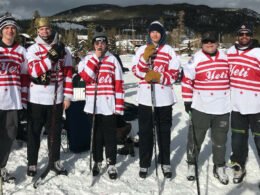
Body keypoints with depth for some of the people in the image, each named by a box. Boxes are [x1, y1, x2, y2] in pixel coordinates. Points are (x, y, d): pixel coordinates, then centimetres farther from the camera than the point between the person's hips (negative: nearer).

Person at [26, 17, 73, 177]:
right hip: (36, 98, -2)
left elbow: (68, 73, 6)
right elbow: (34, 71, -16)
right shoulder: (33, 49, -1)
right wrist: (51, 57, -24)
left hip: (56, 98, 2)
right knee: (34, 132, 7)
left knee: (55, 131, 11)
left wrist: (67, 96, 1)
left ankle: (55, 161, 26)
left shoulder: (63, 50, 5)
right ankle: (32, 164, 19)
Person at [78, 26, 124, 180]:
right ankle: (97, 162, 26)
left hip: (109, 105, -1)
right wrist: (96, 57, -11)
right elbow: (86, 77, -12)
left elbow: (119, 83, 1)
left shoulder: (112, 59, 4)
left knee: (110, 136, 2)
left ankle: (112, 164, 13)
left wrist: (119, 106, -5)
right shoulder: (87, 59, 7)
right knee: (96, 135, 11)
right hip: (93, 105, 2)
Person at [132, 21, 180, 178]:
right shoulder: (142, 50, 9)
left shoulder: (169, 50, 5)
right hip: (145, 96, 1)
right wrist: (146, 58, -16)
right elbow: (136, 71, -1)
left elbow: (174, 74, -2)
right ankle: (144, 164, 16)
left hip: (164, 97, -1)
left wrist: (158, 77, -17)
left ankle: (165, 163, 21)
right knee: (145, 131, 6)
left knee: (164, 131, 9)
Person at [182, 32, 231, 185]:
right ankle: (192, 164, 25)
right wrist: (187, 101, -5)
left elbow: (230, 78, 18)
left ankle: (219, 168, 27)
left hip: (222, 108, 4)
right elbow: (187, 79, -3)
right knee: (196, 138, 6)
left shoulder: (225, 58, 7)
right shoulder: (196, 59, -5)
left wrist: (232, 100, 17)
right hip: (200, 108, -3)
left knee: (220, 139, 13)